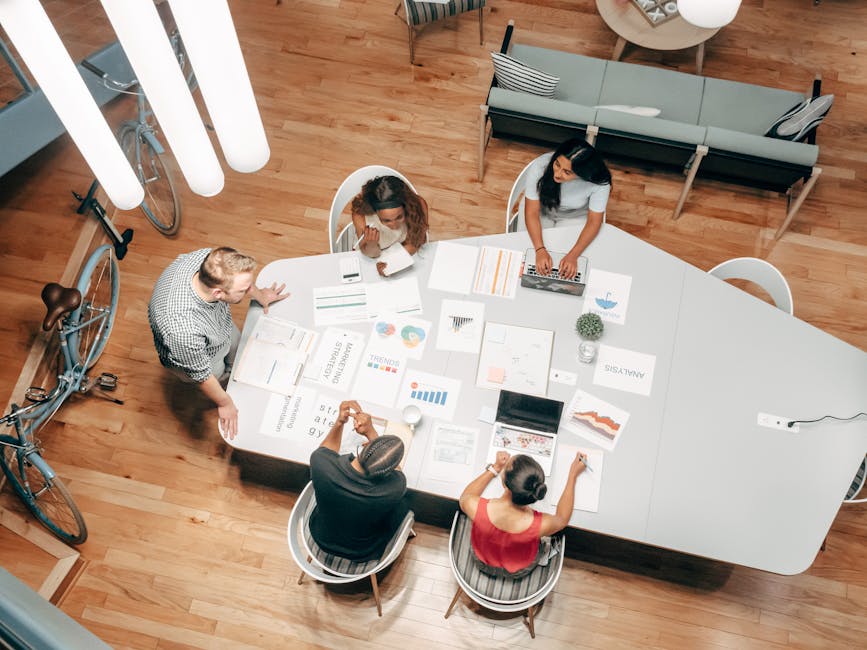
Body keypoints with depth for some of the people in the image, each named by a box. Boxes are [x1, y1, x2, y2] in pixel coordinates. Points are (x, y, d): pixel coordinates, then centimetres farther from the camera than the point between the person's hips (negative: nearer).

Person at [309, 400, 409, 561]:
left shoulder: (322, 465, -38)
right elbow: (391, 464, -13)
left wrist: (339, 421, -18)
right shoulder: (395, 486, -40)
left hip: (322, 540, 2)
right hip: (363, 553, -2)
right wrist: (370, 430, -22)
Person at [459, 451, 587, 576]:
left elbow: (465, 497, -11)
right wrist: (573, 475, -8)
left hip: (483, 564, 1)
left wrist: (495, 468, -10)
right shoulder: (540, 525, -41)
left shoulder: (476, 508, -41)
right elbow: (562, 518, -12)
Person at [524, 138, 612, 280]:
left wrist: (573, 255, -34)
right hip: (541, 209, 1)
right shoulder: (540, 166, -36)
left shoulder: (599, 183, -34)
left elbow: (594, 222, -21)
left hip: (574, 217, 0)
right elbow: (531, 212, -28)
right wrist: (540, 250, -39)